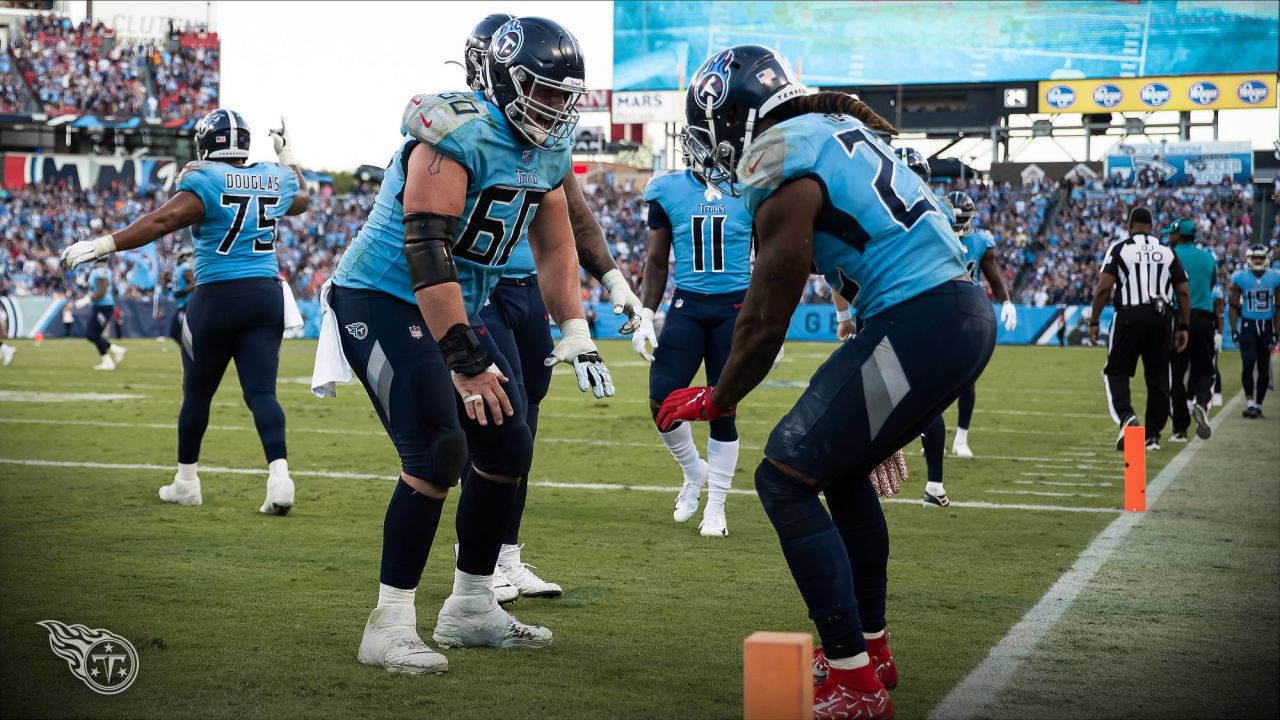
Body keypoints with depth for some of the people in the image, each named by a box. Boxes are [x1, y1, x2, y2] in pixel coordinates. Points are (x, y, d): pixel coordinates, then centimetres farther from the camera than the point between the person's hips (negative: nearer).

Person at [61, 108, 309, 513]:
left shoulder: (205, 181, -8)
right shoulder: (274, 178, 8)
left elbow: (161, 222, -19)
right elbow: (300, 200, 32)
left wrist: (102, 246, -18)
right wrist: (286, 155, 44)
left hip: (218, 297, -4)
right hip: (267, 295, 4)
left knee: (198, 392, 11)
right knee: (261, 392, -1)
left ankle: (186, 482, 23)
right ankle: (279, 474, -20)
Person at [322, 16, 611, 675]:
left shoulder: (549, 152, 5)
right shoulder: (458, 136, -23)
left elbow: (554, 248, 17)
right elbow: (428, 251, -29)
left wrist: (576, 334, 7)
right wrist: (464, 359, -30)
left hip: (455, 308, 9)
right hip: (382, 299, -9)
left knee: (508, 450, 8)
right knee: (438, 451, -21)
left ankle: (470, 608, 22)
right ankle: (390, 625, -12)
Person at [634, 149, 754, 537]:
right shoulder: (668, 190, 4)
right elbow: (657, 261, 11)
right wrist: (646, 315, 3)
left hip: (735, 307, -2)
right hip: (686, 304, 2)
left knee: (723, 410, 0)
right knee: (662, 402, -7)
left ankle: (715, 508, 14)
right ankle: (694, 471, 22)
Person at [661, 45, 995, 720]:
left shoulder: (782, 173, -10)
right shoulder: (837, 128, 17)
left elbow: (765, 318, -6)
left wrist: (716, 401, 12)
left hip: (917, 328, -10)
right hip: (966, 314, 10)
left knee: (785, 479, -3)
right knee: (842, 469, 23)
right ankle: (870, 648, 33)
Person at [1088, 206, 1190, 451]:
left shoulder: (1119, 249, -1)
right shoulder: (1167, 252, 10)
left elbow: (1104, 287, -10)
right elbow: (1183, 292, 9)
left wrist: (1094, 321, -2)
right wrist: (1183, 327, 16)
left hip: (1129, 316, -3)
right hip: (1160, 317, 3)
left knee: (1116, 372, 6)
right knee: (1158, 377, 10)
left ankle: (1126, 416, -19)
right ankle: (1153, 434, 13)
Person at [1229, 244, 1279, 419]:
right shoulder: (1241, 278, -4)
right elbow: (1234, 306, 1)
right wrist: (1234, 330, -6)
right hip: (1248, 325, -2)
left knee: (1263, 368, 6)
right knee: (1248, 364, -15)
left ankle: (1258, 405, 16)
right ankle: (1250, 403, -14)